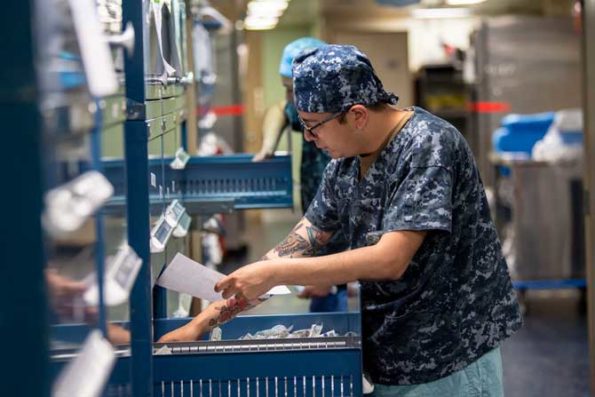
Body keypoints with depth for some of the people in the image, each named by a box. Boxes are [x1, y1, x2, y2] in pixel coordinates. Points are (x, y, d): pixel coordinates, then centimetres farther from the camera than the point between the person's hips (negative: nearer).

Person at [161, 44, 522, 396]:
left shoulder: (426, 146, -20)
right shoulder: (347, 160, 3)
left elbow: (390, 259, -26)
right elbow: (301, 244, 5)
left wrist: (274, 273, -24)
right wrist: (208, 319, 0)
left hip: (450, 361, -6)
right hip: (391, 360, 7)